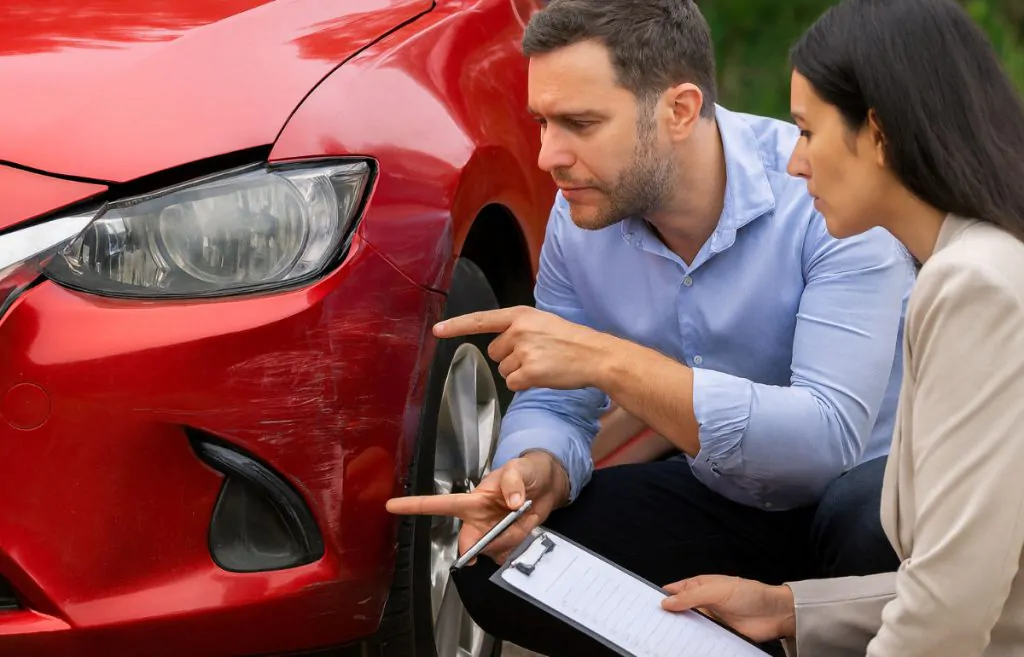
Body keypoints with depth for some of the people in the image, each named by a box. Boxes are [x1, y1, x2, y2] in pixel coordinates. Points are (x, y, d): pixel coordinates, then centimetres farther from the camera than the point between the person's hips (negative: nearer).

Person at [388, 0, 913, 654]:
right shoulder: (581, 219, -8)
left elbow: (832, 435, -35)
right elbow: (552, 405, 0)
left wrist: (611, 362, -38)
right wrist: (539, 472, -26)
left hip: (867, 482, -5)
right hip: (722, 503, 5)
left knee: (869, 522, -40)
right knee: (493, 568, -13)